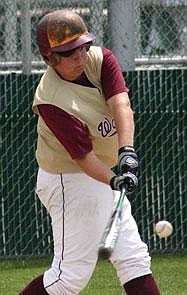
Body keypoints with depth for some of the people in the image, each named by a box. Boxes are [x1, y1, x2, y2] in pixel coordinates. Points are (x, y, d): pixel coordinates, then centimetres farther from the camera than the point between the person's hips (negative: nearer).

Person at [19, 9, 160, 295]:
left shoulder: (100, 59, -9)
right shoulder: (50, 100, -26)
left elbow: (121, 105, -25)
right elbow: (82, 154, -29)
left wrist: (127, 151, -41)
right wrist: (114, 179, -45)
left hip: (105, 175, 8)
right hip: (71, 182, -8)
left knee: (134, 257, 11)